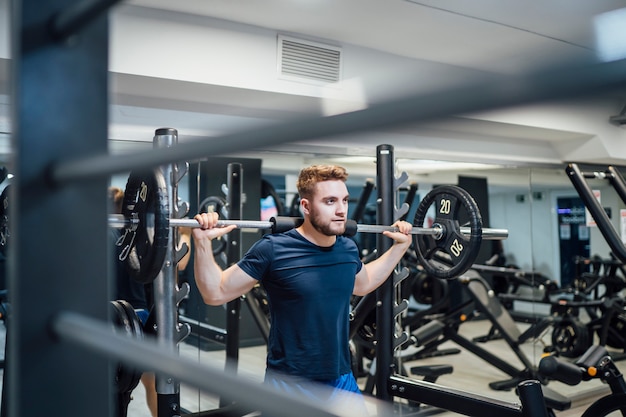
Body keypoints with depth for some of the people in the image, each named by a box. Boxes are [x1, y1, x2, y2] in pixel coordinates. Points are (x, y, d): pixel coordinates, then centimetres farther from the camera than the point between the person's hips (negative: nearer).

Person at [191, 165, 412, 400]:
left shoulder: (348, 249, 0)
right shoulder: (274, 249, -16)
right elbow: (215, 293, -9)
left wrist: (400, 246, 19)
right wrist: (202, 241, -22)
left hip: (342, 380, 5)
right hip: (289, 385, -5)